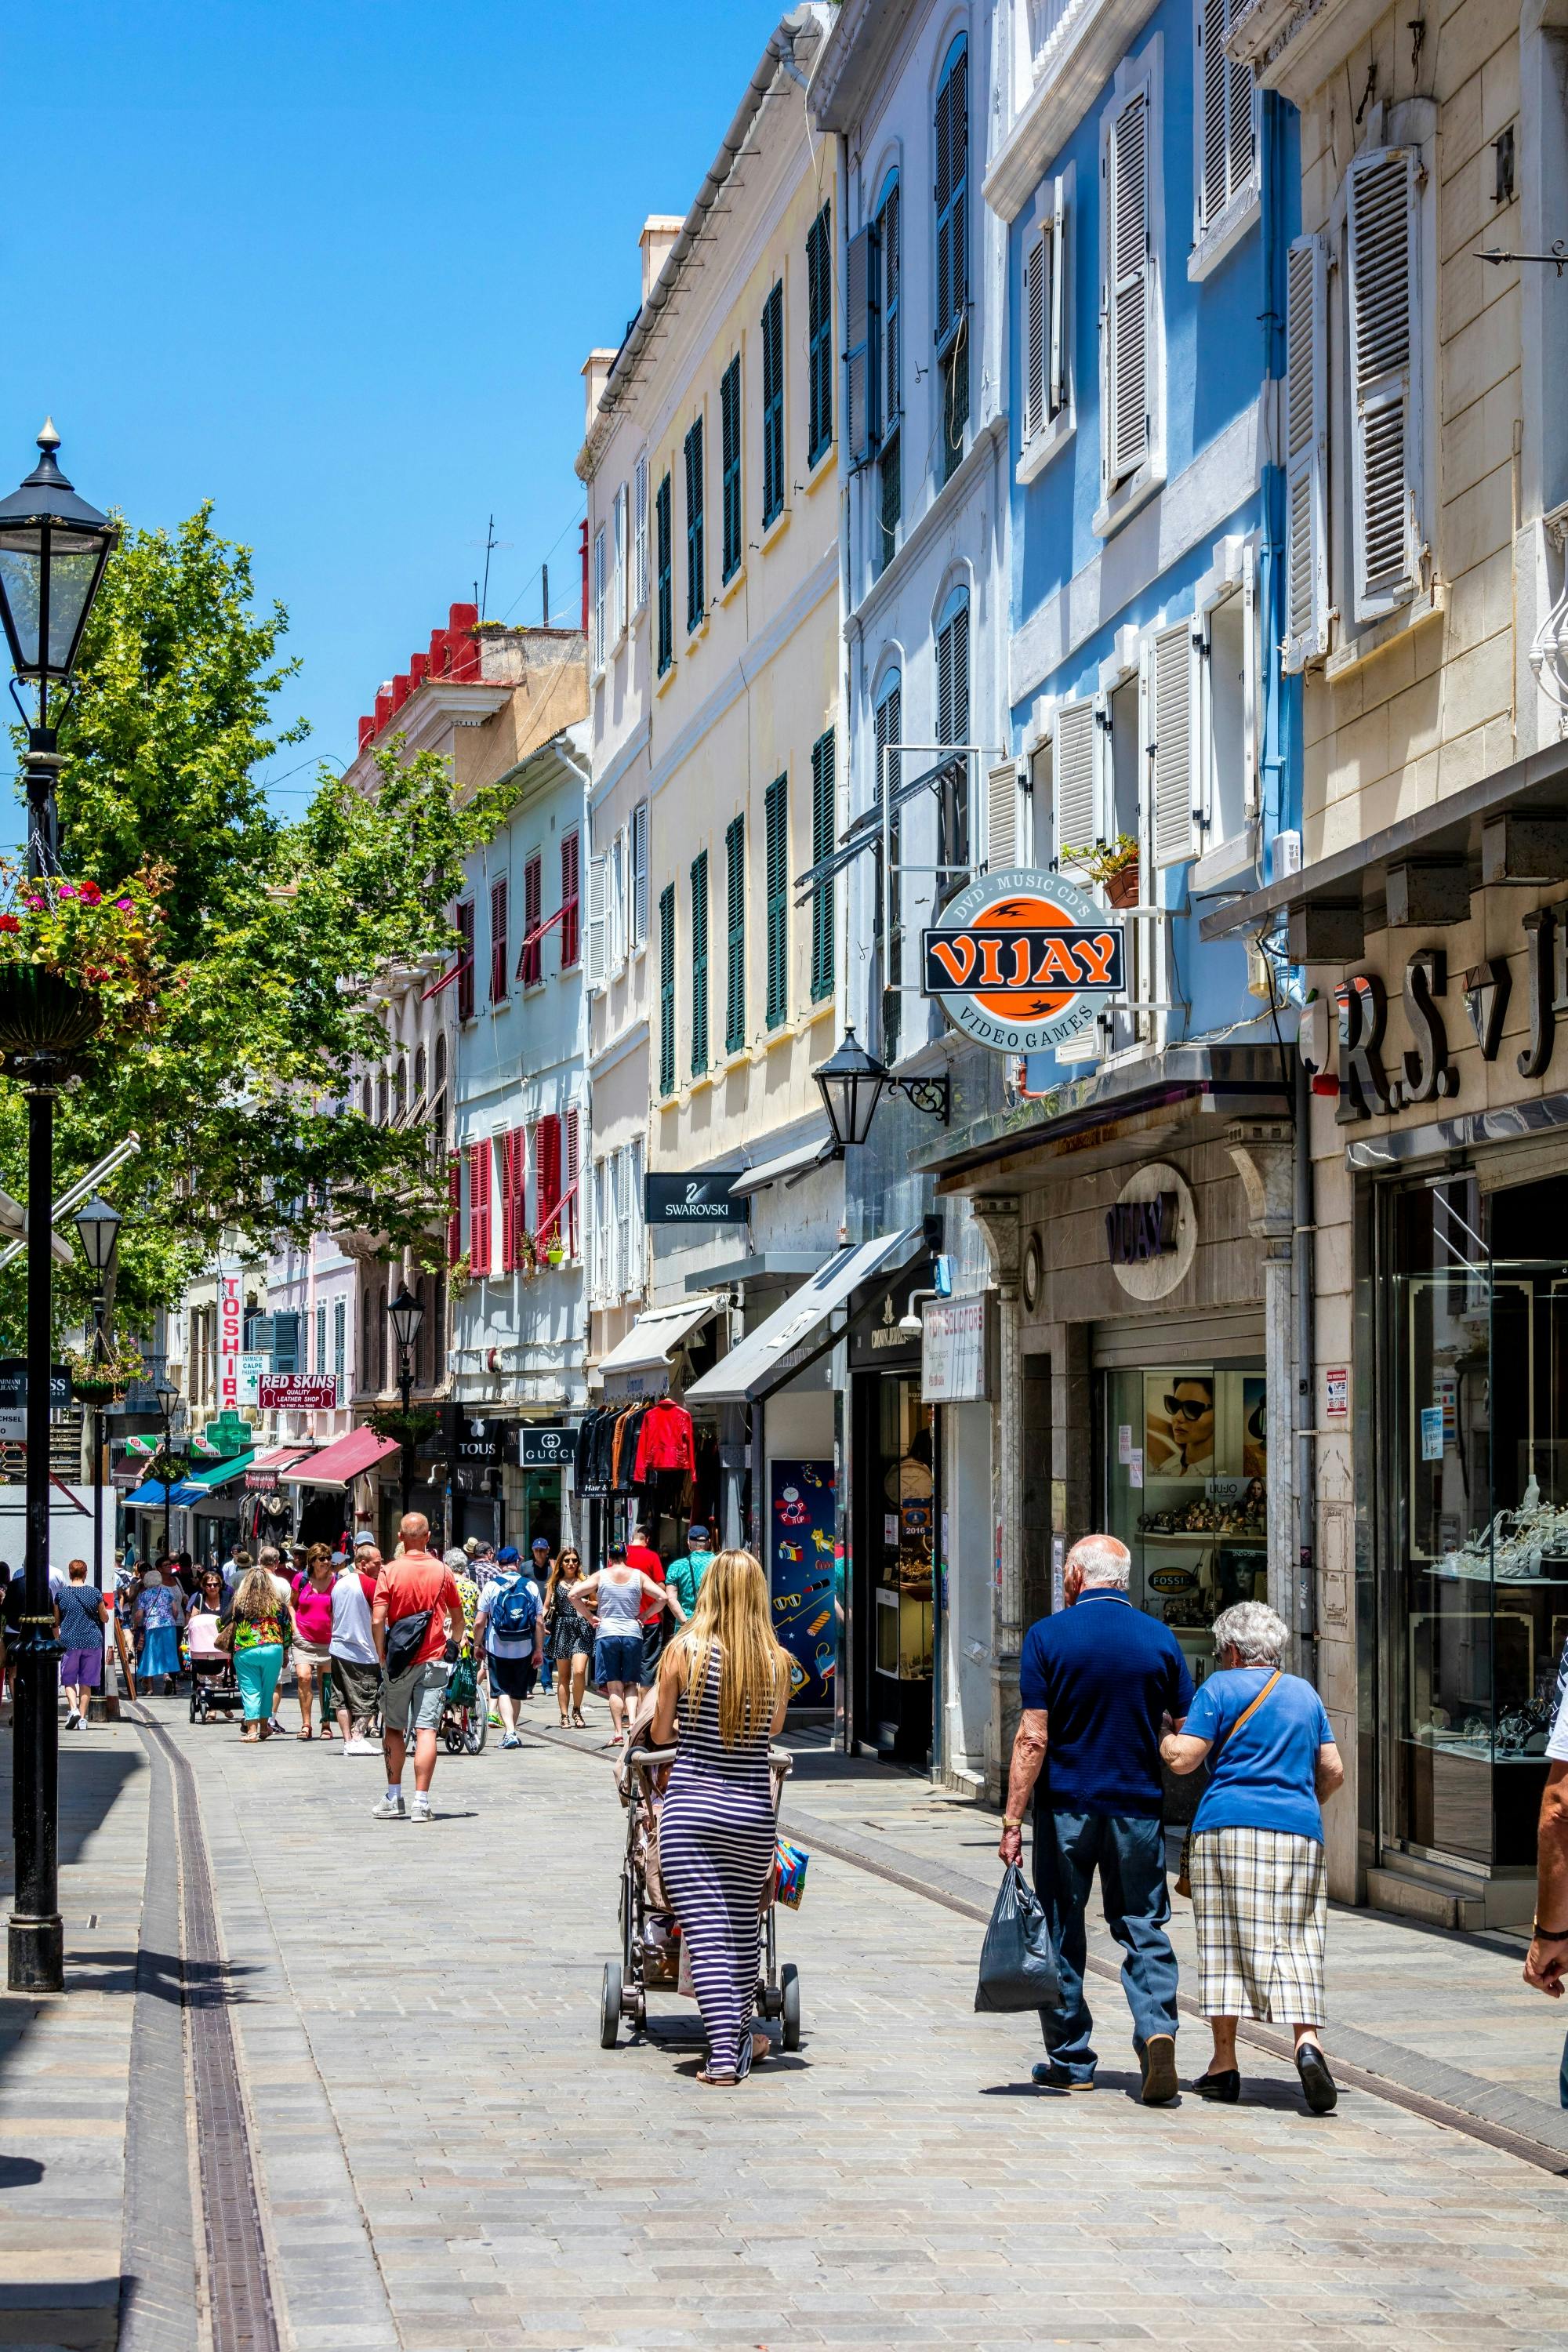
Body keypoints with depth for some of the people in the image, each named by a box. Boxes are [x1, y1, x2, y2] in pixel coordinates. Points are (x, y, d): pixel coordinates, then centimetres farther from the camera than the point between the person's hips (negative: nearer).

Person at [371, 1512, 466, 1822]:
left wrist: (382, 1656, 0)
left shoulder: (390, 1572, -6)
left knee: (393, 1729, 13)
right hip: (432, 1662, 1)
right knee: (426, 1730, -3)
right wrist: (454, 1644, 27)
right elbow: (458, 1619, 11)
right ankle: (421, 1802, -9)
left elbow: (378, 1620, -11)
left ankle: (394, 1799, 16)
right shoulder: (443, 1572, 1)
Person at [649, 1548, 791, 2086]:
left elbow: (659, 1734, 3)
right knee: (744, 1926, 18)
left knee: (706, 1932, -1)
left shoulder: (683, 1651, -7)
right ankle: (740, 2035, 31)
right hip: (753, 1812, 2)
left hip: (689, 1807, -2)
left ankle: (723, 2052, -8)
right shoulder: (777, 1662, -1)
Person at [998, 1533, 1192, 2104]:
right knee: (1144, 1929, 7)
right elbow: (1188, 1732, 5)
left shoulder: (1048, 1637, -6)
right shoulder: (1159, 1638, 1)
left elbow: (1033, 1738, -11)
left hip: (1066, 1806, -2)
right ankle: (1157, 2029, -15)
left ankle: (1071, 2060, 14)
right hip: (1138, 1807, 2)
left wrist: (1012, 1820, -9)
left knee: (1062, 1933, 9)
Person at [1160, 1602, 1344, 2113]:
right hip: (1299, 1832, 3)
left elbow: (1183, 1759, -6)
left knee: (1223, 1943, 4)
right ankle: (1307, 2040, -23)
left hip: (1228, 1827, -3)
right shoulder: (1305, 1693, 17)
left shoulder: (1222, 1687, 1)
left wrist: (1160, 1736, 14)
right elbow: (1333, 1772, 16)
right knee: (1294, 1942, 1)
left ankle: (1224, 2063, 5)